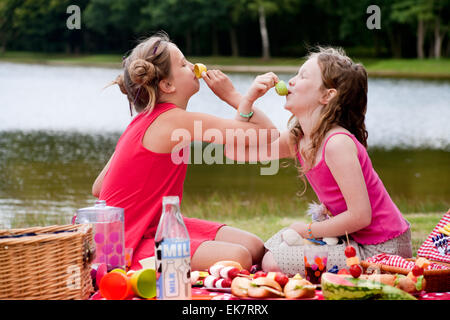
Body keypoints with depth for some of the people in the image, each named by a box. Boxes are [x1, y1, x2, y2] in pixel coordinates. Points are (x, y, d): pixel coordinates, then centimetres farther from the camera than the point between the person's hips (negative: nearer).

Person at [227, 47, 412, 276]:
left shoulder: (337, 143, -24)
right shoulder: (296, 138, 2)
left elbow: (360, 216, -24)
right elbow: (238, 152, 5)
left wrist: (308, 230, -11)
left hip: (380, 249, -9)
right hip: (354, 239, 9)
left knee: (274, 262, -15)